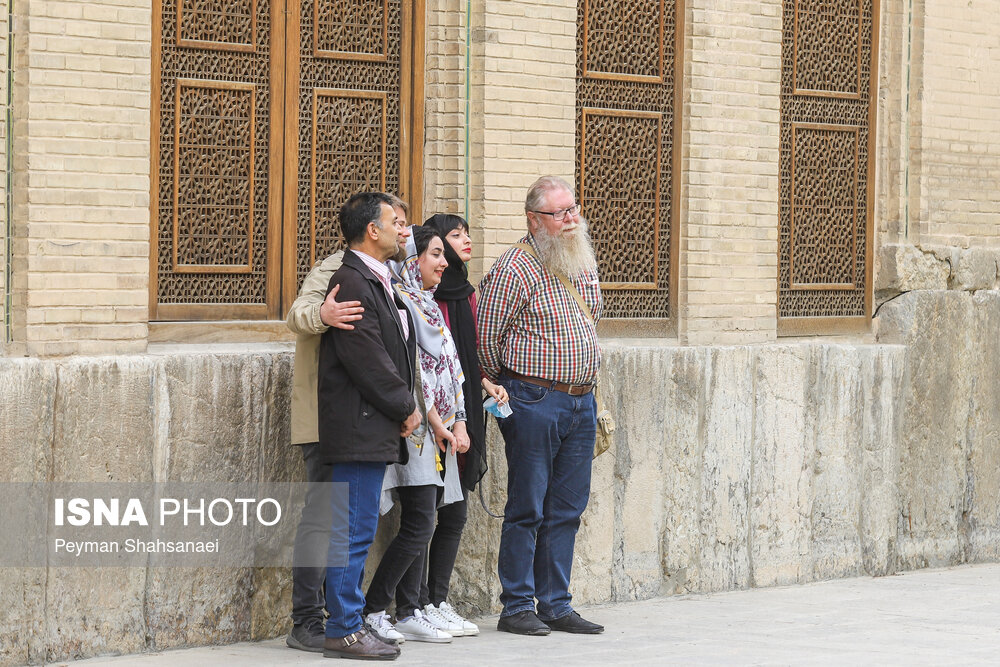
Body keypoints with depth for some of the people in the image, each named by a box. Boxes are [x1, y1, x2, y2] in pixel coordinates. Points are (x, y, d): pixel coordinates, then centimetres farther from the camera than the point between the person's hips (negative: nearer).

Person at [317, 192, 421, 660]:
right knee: (354, 530, -7)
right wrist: (406, 408, -9)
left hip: (376, 428, 10)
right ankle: (344, 630, -2)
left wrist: (406, 408, 11)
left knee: (357, 531, 12)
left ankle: (349, 622, 18)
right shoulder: (351, 281, -15)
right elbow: (366, 359, -19)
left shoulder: (378, 282, 18)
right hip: (358, 428, -10)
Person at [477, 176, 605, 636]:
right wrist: (504, 387, 3)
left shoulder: (584, 263, 12)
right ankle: (517, 607, 5)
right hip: (534, 402, -7)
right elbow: (486, 336, -8)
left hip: (581, 401, 7)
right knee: (527, 507, -2)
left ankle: (555, 605, 15)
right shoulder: (515, 268, -11)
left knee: (567, 508, 9)